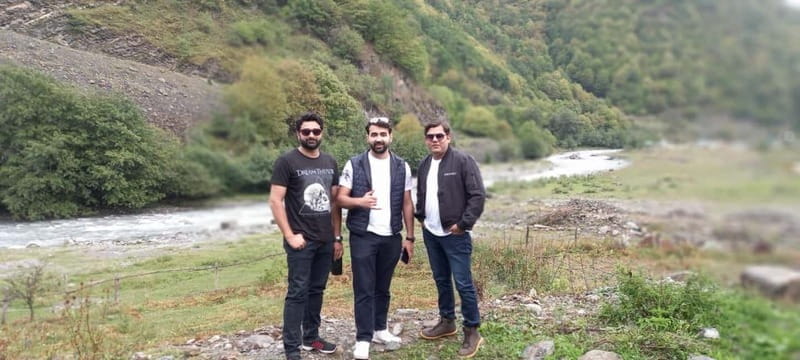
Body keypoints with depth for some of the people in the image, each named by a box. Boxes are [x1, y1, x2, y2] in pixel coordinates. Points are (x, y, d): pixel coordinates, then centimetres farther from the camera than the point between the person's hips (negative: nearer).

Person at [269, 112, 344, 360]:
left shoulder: (330, 163, 10)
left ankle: (311, 337, 27)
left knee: (316, 290, 13)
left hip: (325, 240, 5)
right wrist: (290, 235, -14)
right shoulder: (286, 162, -6)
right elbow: (275, 201, -10)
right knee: (298, 292, -3)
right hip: (301, 240, -5)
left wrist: (337, 237, 10)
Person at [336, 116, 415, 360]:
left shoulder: (402, 167, 5)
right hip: (363, 236, -2)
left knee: (383, 288, 14)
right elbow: (340, 198, -4)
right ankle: (363, 339, 6)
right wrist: (359, 201, -24)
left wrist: (409, 237, 4)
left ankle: (379, 329, 29)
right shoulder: (354, 165, -2)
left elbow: (407, 204, 7)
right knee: (364, 289, 0)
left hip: (391, 237, 3)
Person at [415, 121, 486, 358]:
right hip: (431, 234, 7)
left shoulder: (463, 161, -11)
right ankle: (447, 322, 32)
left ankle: (472, 331, 10)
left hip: (454, 235, -7)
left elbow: (478, 195, -15)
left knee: (463, 283, -3)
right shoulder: (424, 164, 10)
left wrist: (463, 224, -16)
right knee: (441, 280, 17)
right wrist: (421, 217, 11)